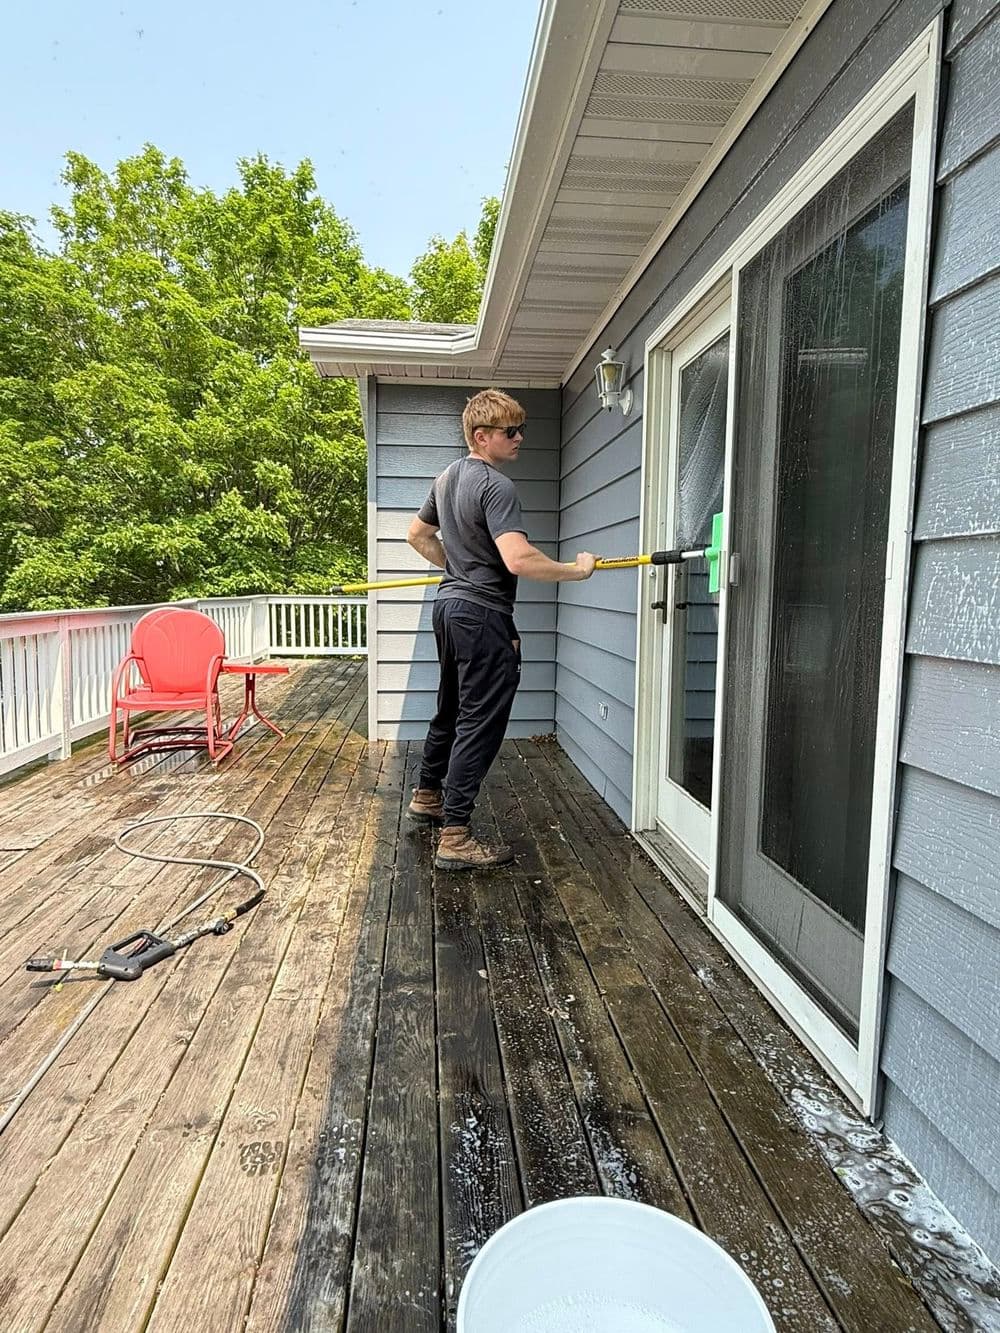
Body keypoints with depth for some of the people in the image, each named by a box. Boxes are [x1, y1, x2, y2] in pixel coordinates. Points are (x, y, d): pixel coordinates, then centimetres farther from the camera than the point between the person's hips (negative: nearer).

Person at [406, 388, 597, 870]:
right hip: (484, 616, -10)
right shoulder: (496, 486, -18)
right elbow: (518, 559, -30)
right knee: (480, 725, -5)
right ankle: (454, 838, -1)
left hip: (450, 607, 10)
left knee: (451, 709, 23)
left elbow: (418, 535, 25)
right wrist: (577, 570, -19)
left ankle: (427, 797, 40)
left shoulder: (447, 478, 12)